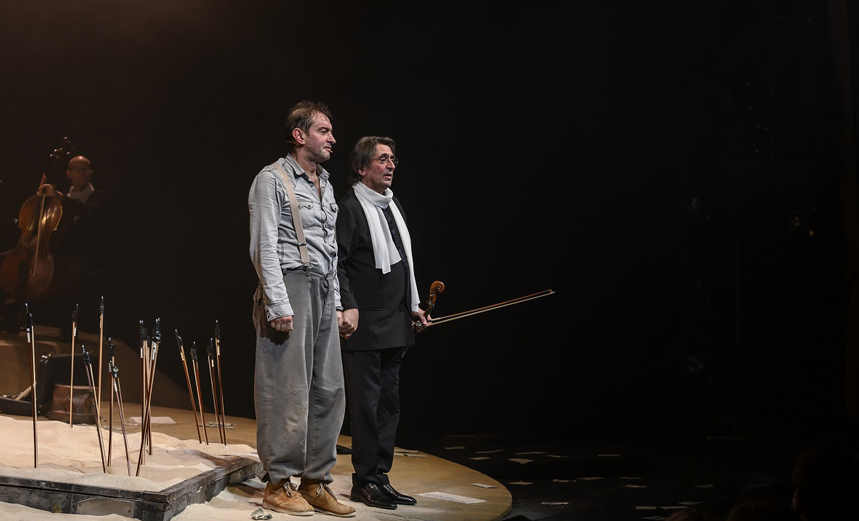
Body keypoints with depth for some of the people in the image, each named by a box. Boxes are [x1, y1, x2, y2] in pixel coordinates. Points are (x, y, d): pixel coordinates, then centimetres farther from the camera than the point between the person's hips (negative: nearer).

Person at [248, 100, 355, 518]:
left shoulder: (324, 184, 20)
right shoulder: (272, 179, -4)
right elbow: (264, 247, -11)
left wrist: (335, 303, 16)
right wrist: (279, 304, -18)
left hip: (322, 292, 8)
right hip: (289, 285, -8)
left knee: (328, 390, 6)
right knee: (287, 389, -6)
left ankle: (315, 482, 14)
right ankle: (278, 483, 2)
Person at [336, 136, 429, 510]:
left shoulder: (394, 206, 17)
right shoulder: (350, 207, -9)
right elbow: (337, 263, -15)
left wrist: (412, 305, 20)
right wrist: (349, 307, -23)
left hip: (395, 325, 9)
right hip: (365, 325, -9)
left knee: (388, 405, 12)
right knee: (367, 404, -4)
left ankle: (380, 477, 20)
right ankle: (365, 480, 5)